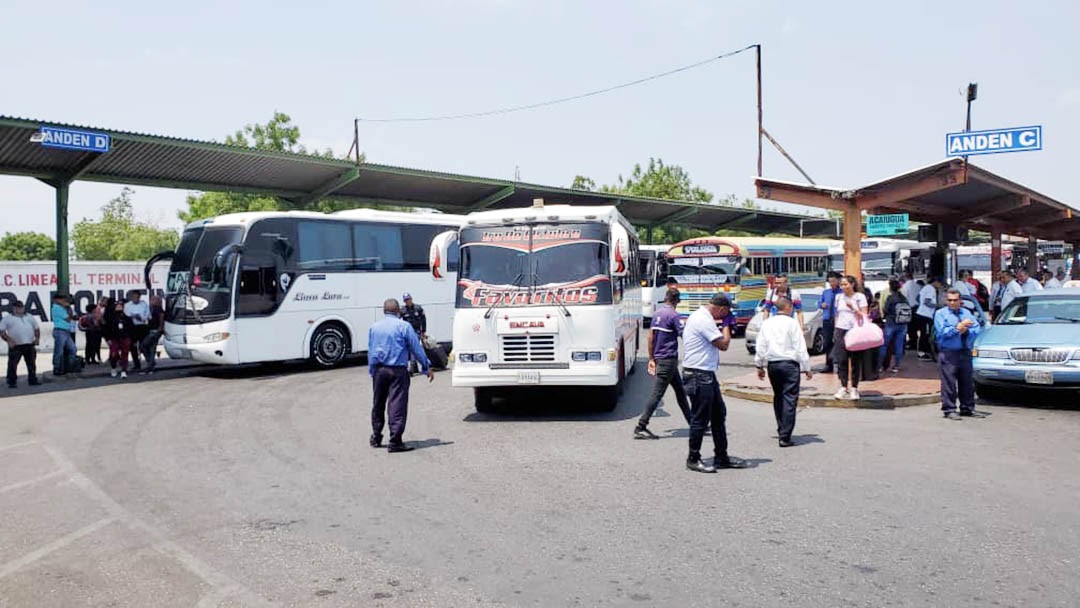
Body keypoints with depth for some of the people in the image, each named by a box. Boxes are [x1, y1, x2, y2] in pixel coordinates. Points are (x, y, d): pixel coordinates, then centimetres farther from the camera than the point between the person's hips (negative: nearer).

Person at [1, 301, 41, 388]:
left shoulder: (30, 317, 18)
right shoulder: (7, 318, 4)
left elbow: (37, 328, 22)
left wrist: (37, 338, 6)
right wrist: (8, 340, -15)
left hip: (30, 345, 3)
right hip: (15, 346, -3)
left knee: (32, 364, 7)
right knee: (12, 365, -5)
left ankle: (33, 381, 16)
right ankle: (12, 382, 1)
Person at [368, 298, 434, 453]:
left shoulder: (374, 327, 10)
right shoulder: (403, 326, -6)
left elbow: (370, 351, 15)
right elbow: (416, 348, -3)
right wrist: (427, 367, 6)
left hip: (378, 370, 5)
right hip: (397, 370, -5)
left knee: (378, 405, 16)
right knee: (397, 405, -5)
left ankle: (376, 438, 26)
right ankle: (395, 442, -8)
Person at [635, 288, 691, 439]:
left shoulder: (656, 314, 11)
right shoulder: (673, 315, -13)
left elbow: (650, 337, 13)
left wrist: (651, 358, 17)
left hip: (659, 358, 9)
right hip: (669, 359, -9)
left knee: (680, 391, 17)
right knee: (657, 394, -8)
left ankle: (693, 423, 26)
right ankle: (640, 428, -9)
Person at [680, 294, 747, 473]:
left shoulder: (699, 316, 15)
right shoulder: (704, 320, -18)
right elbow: (724, 344, -17)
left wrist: (720, 326, 12)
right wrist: (726, 325, -3)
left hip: (707, 374, 11)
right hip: (698, 375, -11)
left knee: (719, 414, 14)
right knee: (700, 418, -2)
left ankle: (721, 457, 22)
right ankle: (693, 459, 9)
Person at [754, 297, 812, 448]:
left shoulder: (767, 323, 7)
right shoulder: (792, 323, -6)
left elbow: (761, 346, 10)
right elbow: (800, 348, -7)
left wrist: (760, 366, 19)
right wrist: (806, 368, -1)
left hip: (772, 364, 5)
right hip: (789, 364, -5)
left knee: (778, 397, 17)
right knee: (789, 399, -4)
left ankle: (781, 431, 25)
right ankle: (785, 437, -9)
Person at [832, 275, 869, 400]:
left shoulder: (860, 297, -1)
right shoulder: (839, 297, 12)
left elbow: (865, 316, -3)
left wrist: (853, 309, -17)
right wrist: (835, 331, 15)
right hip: (841, 330, 3)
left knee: (856, 361, 0)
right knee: (841, 360, -3)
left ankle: (854, 388, 7)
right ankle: (843, 388, 2)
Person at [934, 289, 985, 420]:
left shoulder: (967, 313, 17)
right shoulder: (940, 314, 5)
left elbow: (976, 329, 6)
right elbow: (942, 332, -10)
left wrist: (966, 330, -12)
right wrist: (957, 328, -18)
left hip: (965, 352, 5)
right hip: (948, 353, -5)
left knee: (968, 382, 8)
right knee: (949, 383, -7)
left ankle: (967, 409, 17)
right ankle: (949, 410, -2)